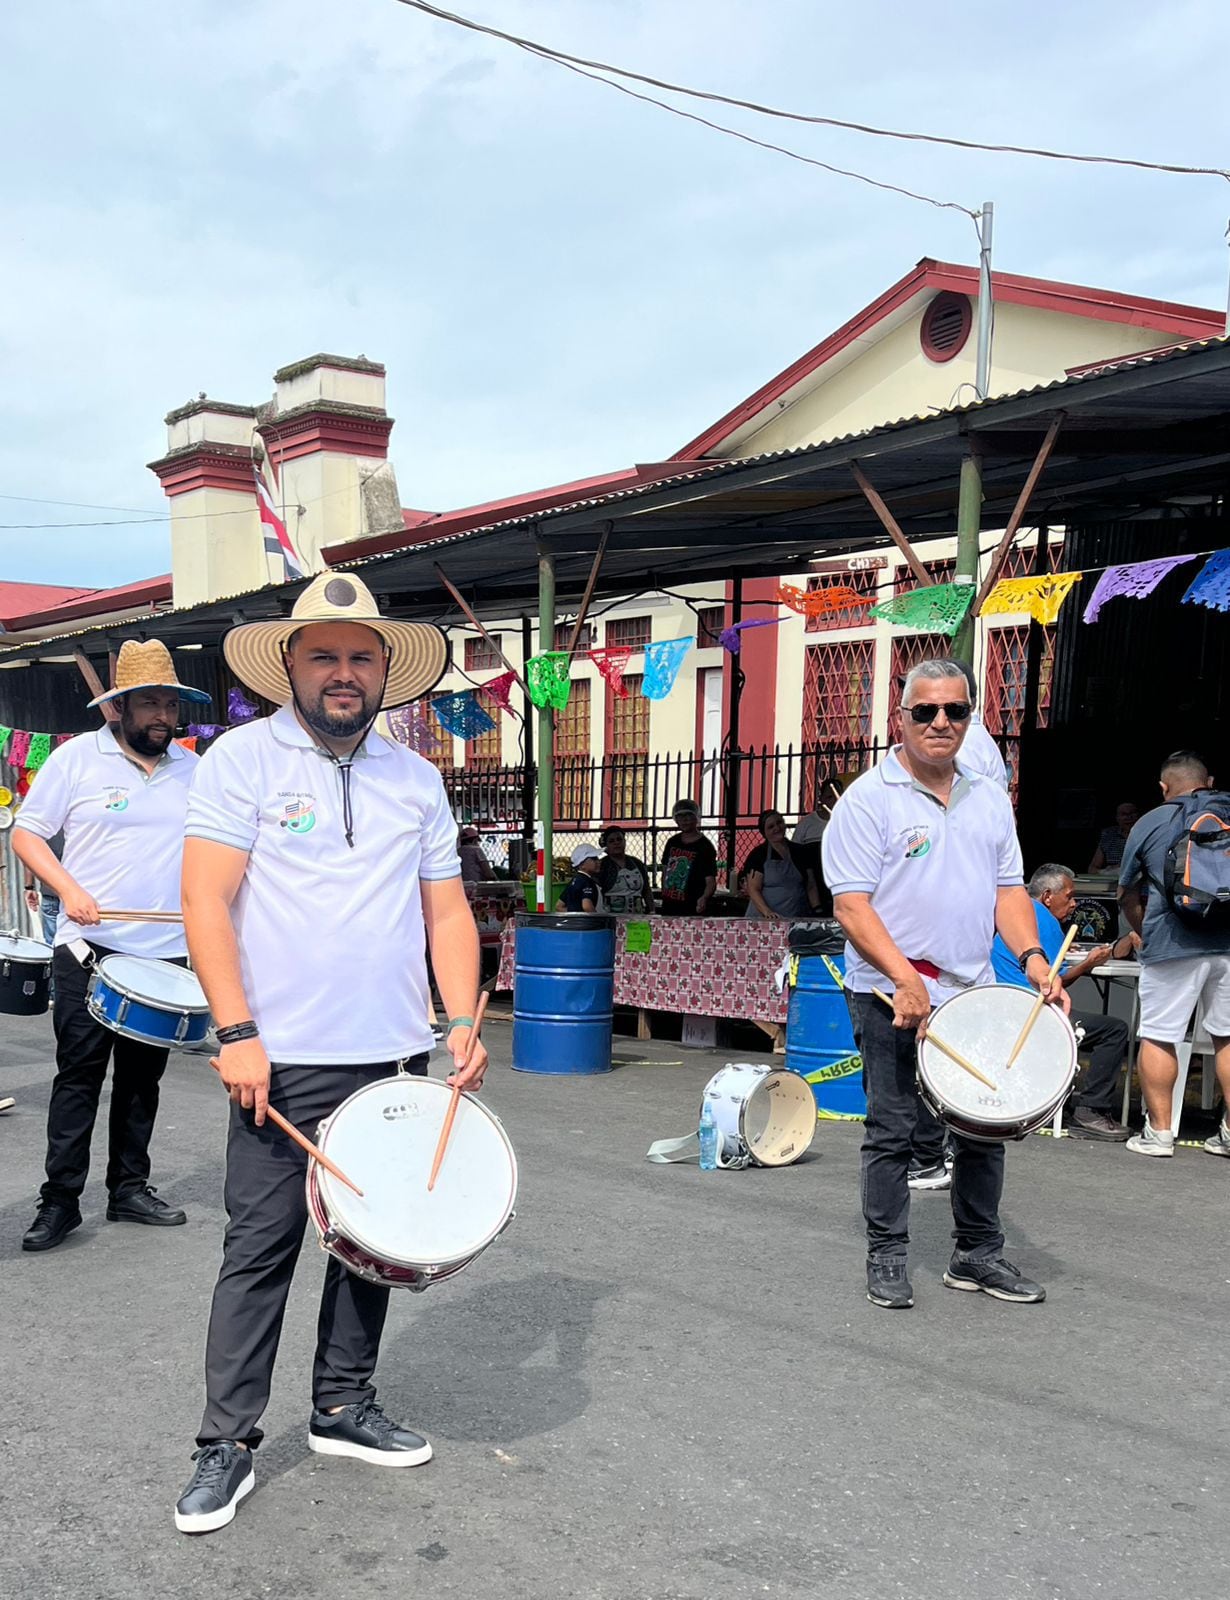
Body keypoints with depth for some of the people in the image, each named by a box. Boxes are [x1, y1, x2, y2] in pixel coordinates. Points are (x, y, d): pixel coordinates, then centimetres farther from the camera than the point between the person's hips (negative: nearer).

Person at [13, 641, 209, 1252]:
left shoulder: (193, 770, 9)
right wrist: (69, 888, -16)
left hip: (164, 954, 4)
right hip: (88, 949, -4)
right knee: (79, 1074, -3)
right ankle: (60, 1201, 5)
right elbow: (26, 833, -1)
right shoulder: (77, 757, -3)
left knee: (143, 1077, 11)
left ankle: (129, 1188, 22)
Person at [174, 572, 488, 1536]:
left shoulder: (416, 780, 10)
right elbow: (206, 899, -9)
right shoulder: (245, 759, -3)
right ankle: (228, 1444, 13)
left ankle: (345, 1407, 29)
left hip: (393, 1060, 4)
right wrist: (237, 1034, -15)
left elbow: (448, 913, 11)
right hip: (282, 1063, -4)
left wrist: (463, 1024, -2)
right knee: (260, 1251, 0)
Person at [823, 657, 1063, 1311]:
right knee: (891, 1130, 2)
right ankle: (886, 1258, 15)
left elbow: (1007, 888, 14)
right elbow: (851, 904, -13)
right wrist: (905, 977, -23)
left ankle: (978, 1255, 25)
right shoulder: (868, 799, -7)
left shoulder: (989, 798, 12)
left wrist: (1032, 958, -3)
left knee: (986, 1128, 11)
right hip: (891, 995, -5)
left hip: (975, 993, 6)